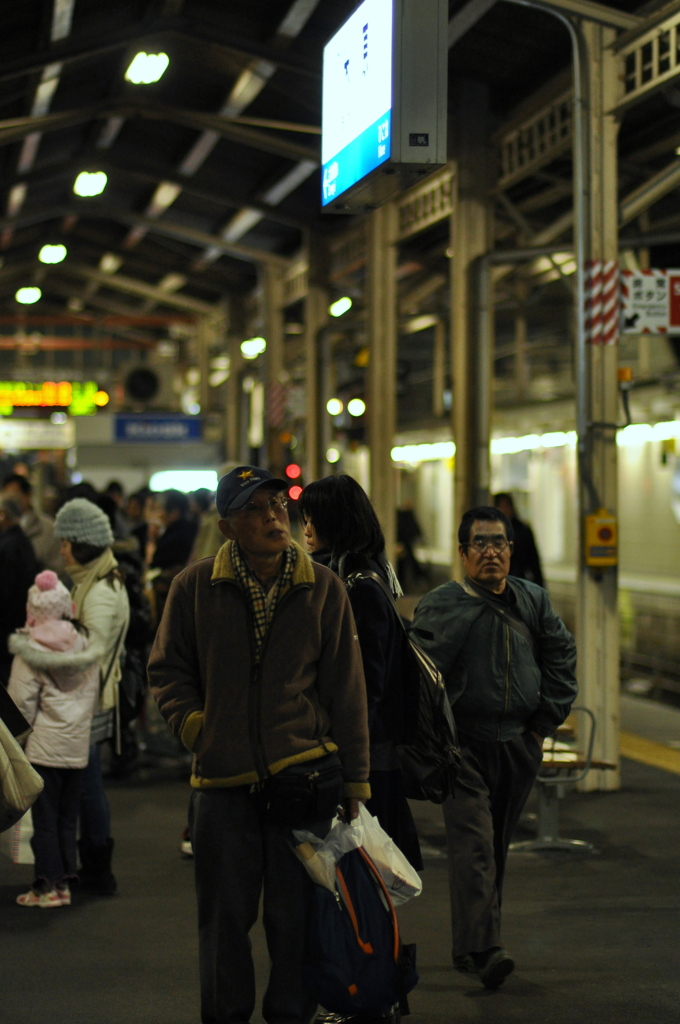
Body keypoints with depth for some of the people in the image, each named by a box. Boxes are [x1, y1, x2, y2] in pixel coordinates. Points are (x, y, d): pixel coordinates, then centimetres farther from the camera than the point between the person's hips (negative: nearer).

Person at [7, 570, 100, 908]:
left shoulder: (29, 650, -11)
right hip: (78, 744, 5)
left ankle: (49, 884, 3)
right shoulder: (86, 645, 5)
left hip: (44, 745, -5)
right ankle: (67, 877, 16)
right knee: (68, 817, 13)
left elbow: (22, 703, -10)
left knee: (44, 817, 1)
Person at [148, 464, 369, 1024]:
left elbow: (346, 689, 4)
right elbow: (167, 668, 12)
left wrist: (355, 779, 3)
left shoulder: (323, 588, 1)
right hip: (222, 779, 1)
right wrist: (193, 722, -4)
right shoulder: (195, 586, 0)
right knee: (224, 915, 9)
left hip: (305, 770, 0)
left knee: (296, 914, 6)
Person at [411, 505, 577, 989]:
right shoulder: (441, 606, -4)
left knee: (497, 845, 12)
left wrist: (547, 719, 9)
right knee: (474, 844, -15)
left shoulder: (533, 601, 9)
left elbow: (562, 656, 16)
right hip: (465, 744, -5)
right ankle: (482, 947, -19)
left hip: (520, 745, 5)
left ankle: (472, 943, 24)